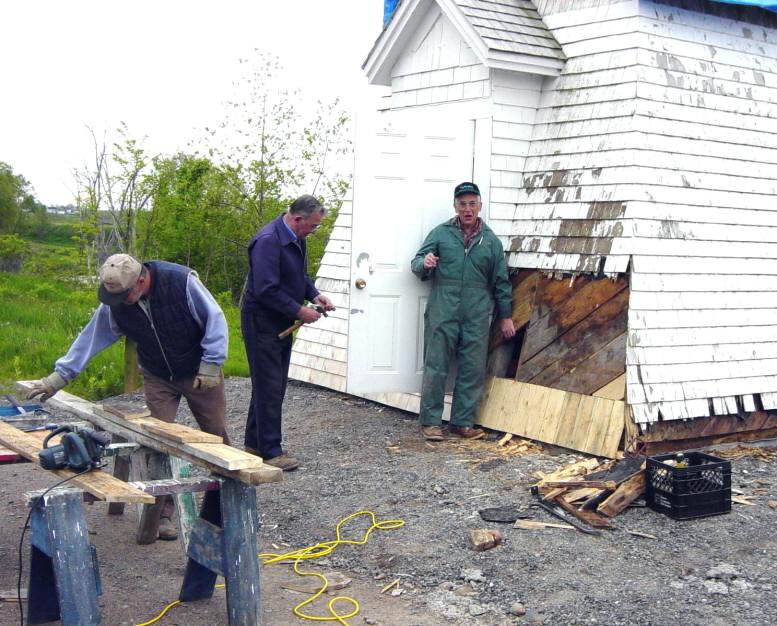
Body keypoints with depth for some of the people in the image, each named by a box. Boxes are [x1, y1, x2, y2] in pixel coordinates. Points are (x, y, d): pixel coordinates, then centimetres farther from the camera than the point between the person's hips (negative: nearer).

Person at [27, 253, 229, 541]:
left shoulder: (181, 280, -28)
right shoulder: (113, 304, -14)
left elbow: (214, 319, -21)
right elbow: (90, 338, -5)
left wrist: (210, 365, -22)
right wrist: (59, 376, -6)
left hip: (199, 373, -2)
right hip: (158, 379, 3)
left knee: (216, 436, 6)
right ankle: (162, 513, 2)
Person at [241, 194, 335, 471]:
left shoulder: (296, 239, 8)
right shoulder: (268, 241, -23)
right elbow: (266, 290, -27)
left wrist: (314, 295, 4)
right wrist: (299, 311, -22)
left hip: (282, 323, 10)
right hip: (262, 322, -10)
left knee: (273, 385, 15)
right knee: (269, 387, -5)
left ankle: (255, 442, 26)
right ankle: (270, 451, 1)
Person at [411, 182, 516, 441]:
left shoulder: (491, 240, 12)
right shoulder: (440, 233, 6)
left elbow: (501, 281, 15)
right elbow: (416, 263, 7)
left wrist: (505, 316, 15)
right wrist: (424, 263, -17)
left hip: (477, 316, 2)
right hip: (442, 313, -2)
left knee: (473, 371, 4)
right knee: (435, 368, -2)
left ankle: (463, 422, 14)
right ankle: (430, 422, 6)